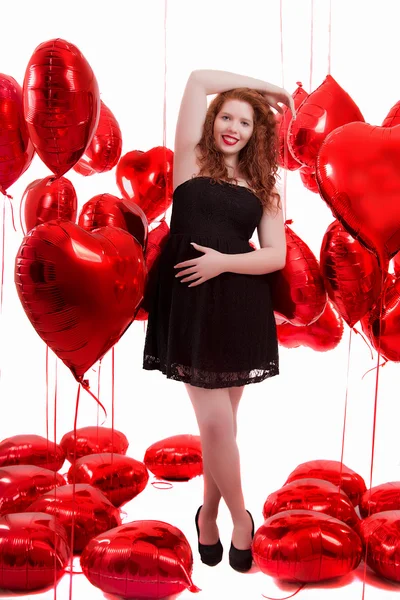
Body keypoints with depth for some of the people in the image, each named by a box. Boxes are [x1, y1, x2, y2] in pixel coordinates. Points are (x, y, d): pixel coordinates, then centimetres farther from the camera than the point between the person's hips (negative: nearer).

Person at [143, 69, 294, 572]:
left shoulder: (262, 186, 11)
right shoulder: (192, 161, 5)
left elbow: (276, 256, 3)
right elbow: (199, 80, 1)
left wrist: (224, 261, -12)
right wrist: (263, 86, 10)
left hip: (241, 310, 2)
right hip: (192, 309, -2)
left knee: (220, 422, 8)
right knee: (216, 422, -4)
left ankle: (209, 513, 28)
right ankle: (241, 517, 18)